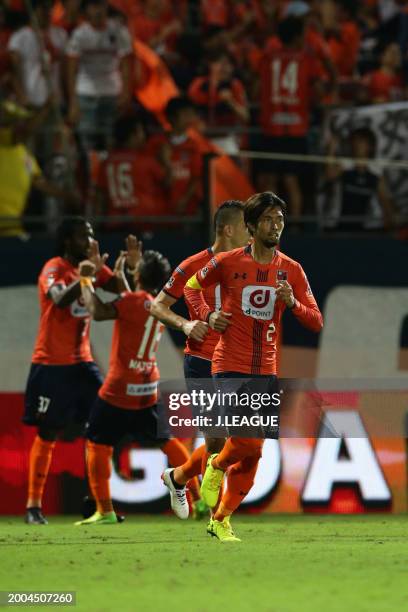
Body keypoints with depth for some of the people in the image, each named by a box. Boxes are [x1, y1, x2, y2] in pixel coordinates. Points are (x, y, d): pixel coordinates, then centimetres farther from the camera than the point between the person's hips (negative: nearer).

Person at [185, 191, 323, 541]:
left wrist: (292, 302, -15)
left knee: (252, 455, 7)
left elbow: (316, 322, 3)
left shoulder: (292, 270, 4)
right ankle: (217, 466, 13)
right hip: (231, 367, -4)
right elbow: (193, 286, 15)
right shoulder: (227, 262, -4)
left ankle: (221, 521, 23)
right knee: (249, 442, -20)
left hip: (266, 370, 4)